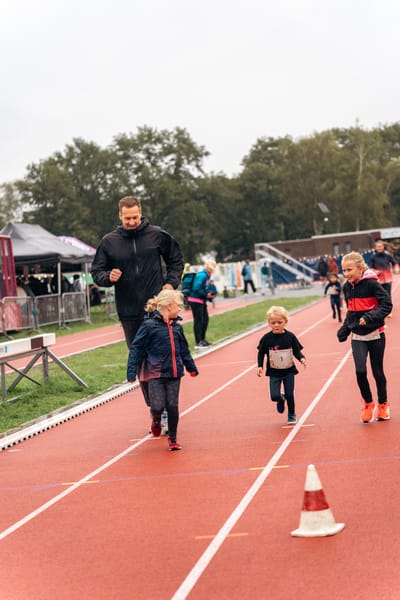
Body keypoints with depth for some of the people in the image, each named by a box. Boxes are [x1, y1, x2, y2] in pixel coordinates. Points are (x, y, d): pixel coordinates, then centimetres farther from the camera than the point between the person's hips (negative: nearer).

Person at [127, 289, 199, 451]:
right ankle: (156, 420, 26)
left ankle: (172, 438, 20)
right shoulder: (149, 325, -10)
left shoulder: (177, 326, 9)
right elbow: (136, 348, -8)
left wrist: (191, 367, 31)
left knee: (173, 406, 3)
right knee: (158, 406, -11)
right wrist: (131, 371, -13)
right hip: (155, 373, -5)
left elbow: (184, 350, 23)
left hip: (174, 372, 5)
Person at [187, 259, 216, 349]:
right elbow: (196, 288, -27)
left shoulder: (206, 275, 10)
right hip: (195, 301, -10)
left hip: (201, 301, 10)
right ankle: (198, 343, -2)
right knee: (198, 321, -6)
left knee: (205, 319, 16)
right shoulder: (202, 275, -20)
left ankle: (202, 339, 28)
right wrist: (206, 295, -17)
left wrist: (209, 294, 1)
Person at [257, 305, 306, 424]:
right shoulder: (266, 338, -9)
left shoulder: (290, 336, -7)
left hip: (289, 371, 0)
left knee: (290, 395, 0)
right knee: (274, 395, -10)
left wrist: (301, 358, -19)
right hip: (274, 373, 0)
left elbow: (297, 351, 0)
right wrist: (260, 366, -8)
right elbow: (261, 353, 2)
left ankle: (292, 415, 26)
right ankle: (281, 399, 29)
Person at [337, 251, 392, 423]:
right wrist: (345, 330, 8)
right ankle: (368, 403, 10)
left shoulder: (371, 284, -14)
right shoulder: (347, 287, 4)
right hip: (357, 337, 4)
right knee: (360, 371, -11)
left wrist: (370, 317, -27)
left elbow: (387, 305, -16)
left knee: (377, 372, 6)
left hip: (375, 335, -4)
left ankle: (383, 405, 27)